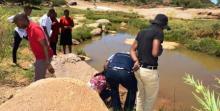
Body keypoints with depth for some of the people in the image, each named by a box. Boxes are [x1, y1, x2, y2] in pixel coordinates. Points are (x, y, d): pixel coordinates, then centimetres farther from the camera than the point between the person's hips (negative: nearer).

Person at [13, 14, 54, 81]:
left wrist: (48, 63, -26)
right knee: (40, 79, 19)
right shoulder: (28, 29, 8)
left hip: (44, 58, -10)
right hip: (40, 57, 10)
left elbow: (45, 45, -25)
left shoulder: (35, 29, -22)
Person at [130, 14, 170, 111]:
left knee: (141, 94, 27)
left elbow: (132, 49, 8)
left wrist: (136, 61, -7)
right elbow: (155, 53, -19)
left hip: (139, 69, 8)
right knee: (150, 98, 15)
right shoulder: (158, 32, -11)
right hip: (149, 71, -7)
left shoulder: (141, 32, 12)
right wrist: (161, 50, 3)